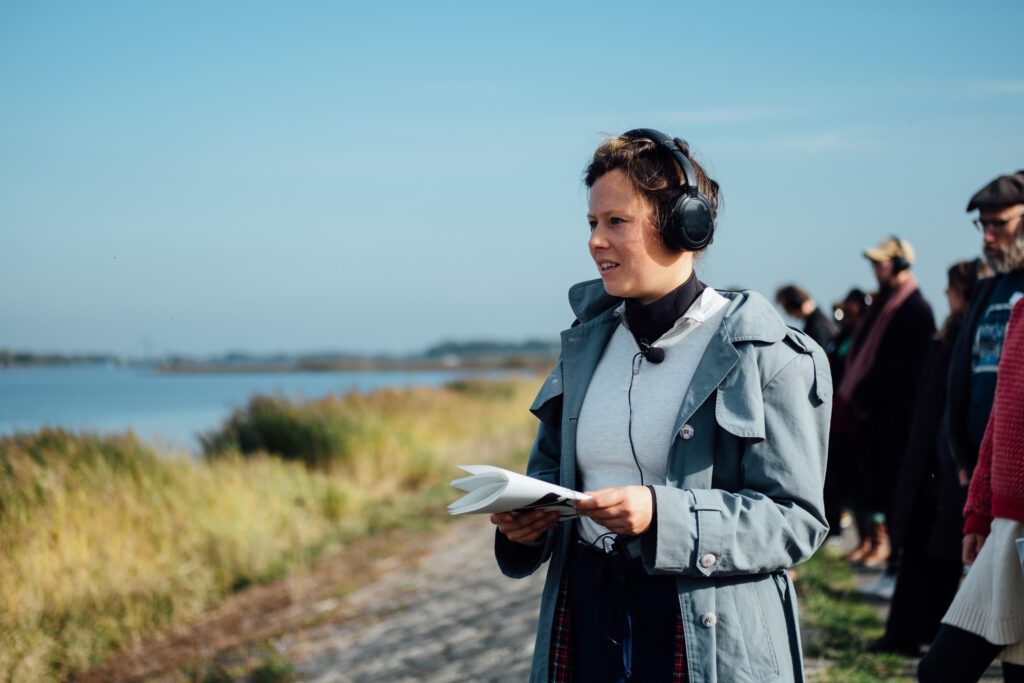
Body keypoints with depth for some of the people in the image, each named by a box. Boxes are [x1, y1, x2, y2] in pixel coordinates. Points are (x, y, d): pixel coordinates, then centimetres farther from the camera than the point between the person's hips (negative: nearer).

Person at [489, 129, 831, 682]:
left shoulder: (765, 355, -10)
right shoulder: (586, 344, 9)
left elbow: (794, 520, -14)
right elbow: (549, 469, 19)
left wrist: (662, 514, -26)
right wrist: (527, 517, -5)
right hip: (586, 621, 5)